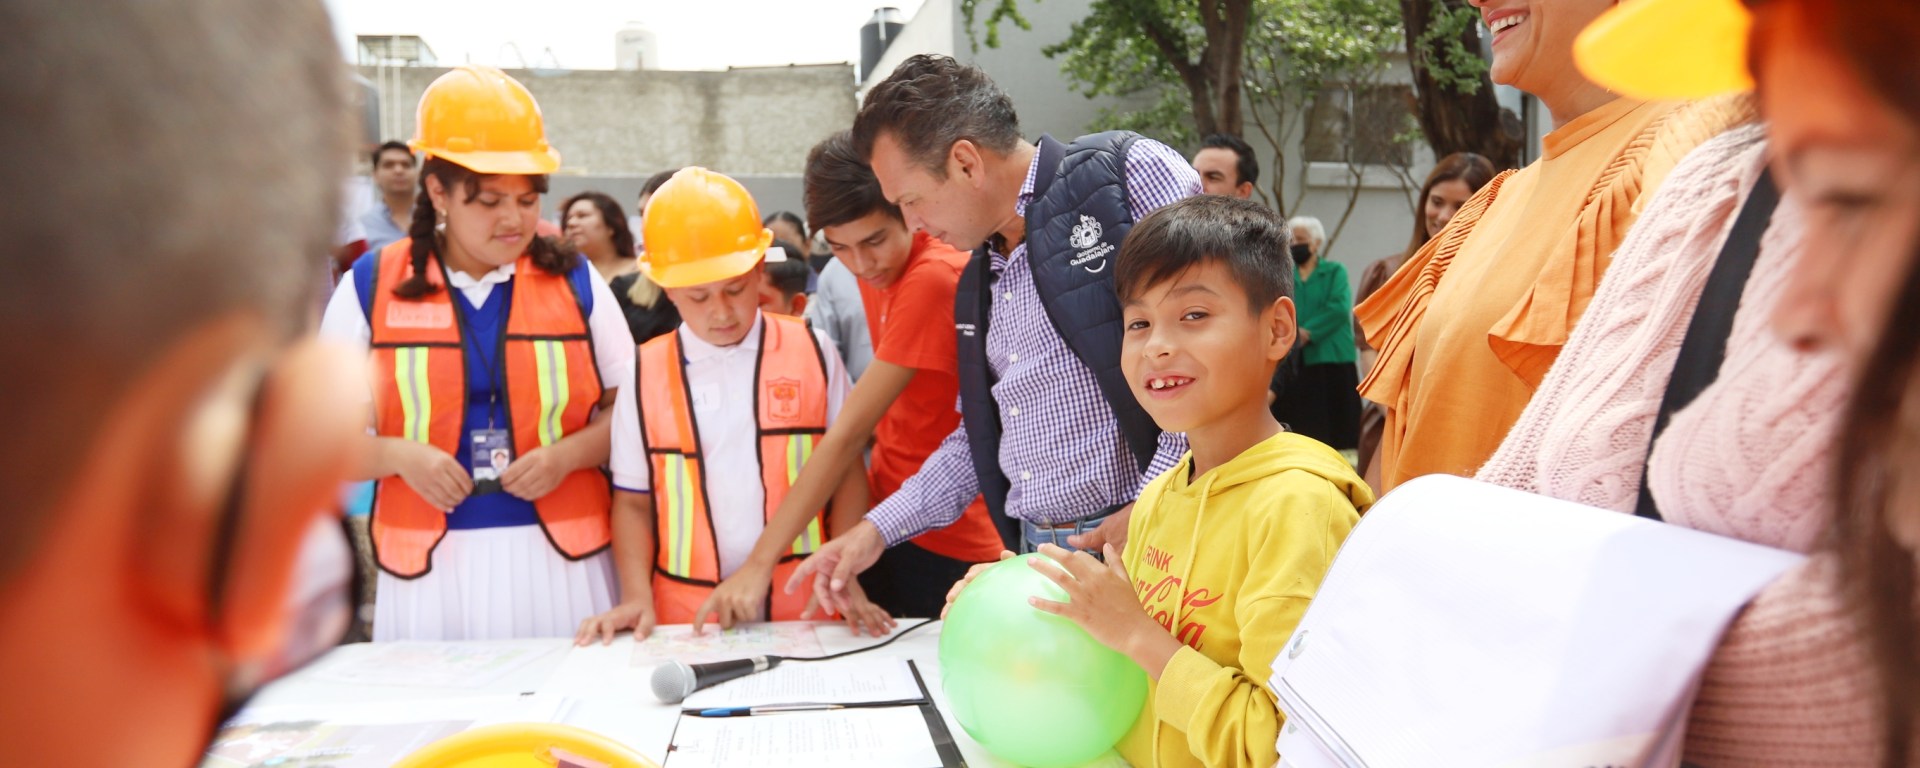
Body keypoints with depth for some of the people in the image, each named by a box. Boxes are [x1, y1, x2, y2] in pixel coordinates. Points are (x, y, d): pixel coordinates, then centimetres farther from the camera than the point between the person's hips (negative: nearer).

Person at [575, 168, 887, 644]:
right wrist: (637, 597, -6)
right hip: (685, 618, 1)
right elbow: (634, 501, 7)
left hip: (802, 606, 0)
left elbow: (845, 475, 6)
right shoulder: (645, 373, 3)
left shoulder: (811, 353, 2)